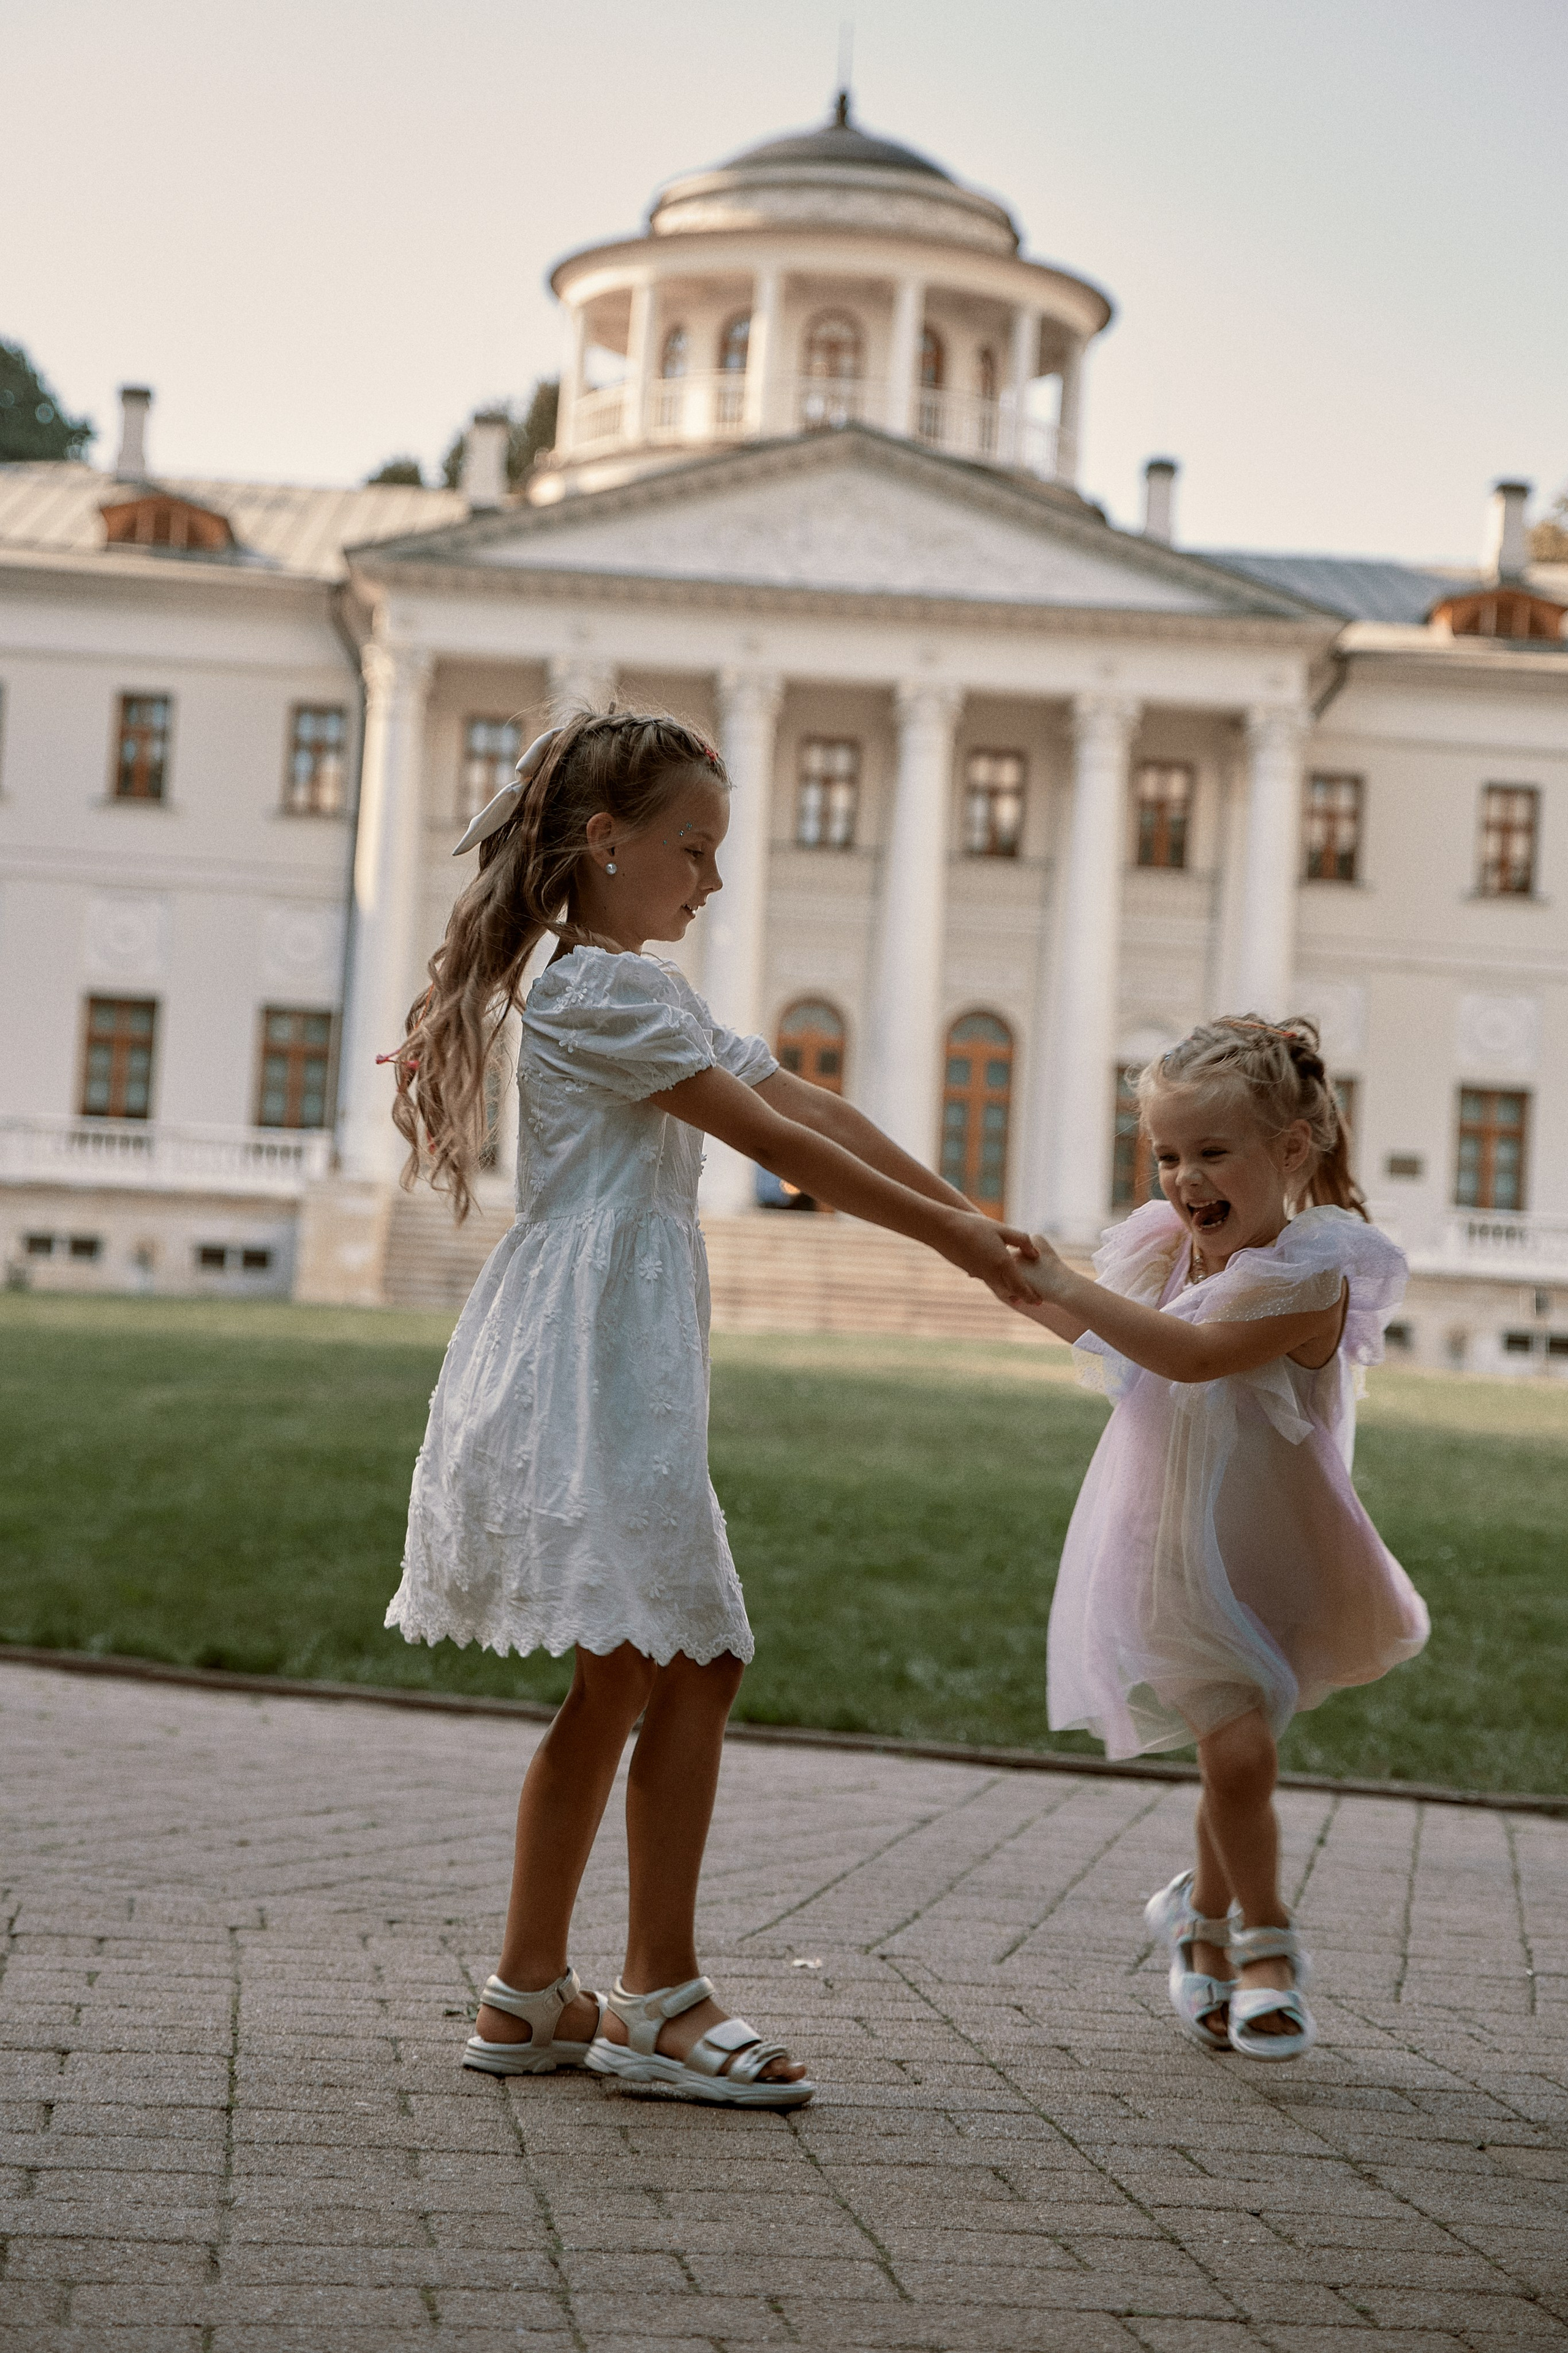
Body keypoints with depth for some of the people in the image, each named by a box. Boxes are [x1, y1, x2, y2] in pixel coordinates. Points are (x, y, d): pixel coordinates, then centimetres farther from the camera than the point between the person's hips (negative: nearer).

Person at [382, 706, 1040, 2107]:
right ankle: (660, 1997, -2)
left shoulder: (649, 994, 24)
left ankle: (531, 1994, 13)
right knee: (693, 1662, -9)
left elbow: (816, 1109, 16)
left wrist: (974, 1220, 8)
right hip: (595, 1356, -10)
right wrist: (952, 1239, -9)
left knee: (624, 1674, 8)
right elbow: (781, 1142, -12)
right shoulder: (595, 988, -9)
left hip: (625, 1365, 10)